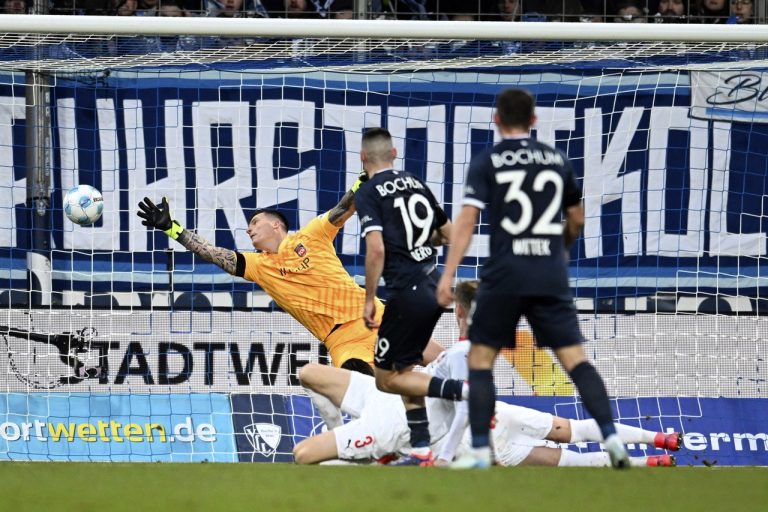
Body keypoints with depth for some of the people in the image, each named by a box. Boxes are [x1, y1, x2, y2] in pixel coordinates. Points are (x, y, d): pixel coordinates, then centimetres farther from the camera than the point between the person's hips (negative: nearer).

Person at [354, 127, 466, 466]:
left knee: (386, 379, 1)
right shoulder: (416, 184, 14)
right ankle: (421, 449, 11)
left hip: (407, 293, -7)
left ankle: (465, 391, -19)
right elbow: (448, 235, 21)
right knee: (403, 369, 19)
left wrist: (369, 299, -9)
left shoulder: (368, 193, -6)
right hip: (435, 286, 7)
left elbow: (376, 249, -17)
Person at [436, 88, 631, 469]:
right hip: (552, 277, 2)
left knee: (481, 358, 9)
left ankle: (480, 452, 3)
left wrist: (447, 276, -12)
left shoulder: (486, 162, 1)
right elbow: (577, 220, 21)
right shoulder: (557, 160, 11)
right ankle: (611, 437, -12)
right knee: (574, 357, 1)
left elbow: (466, 220, -9)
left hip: (504, 277, -2)